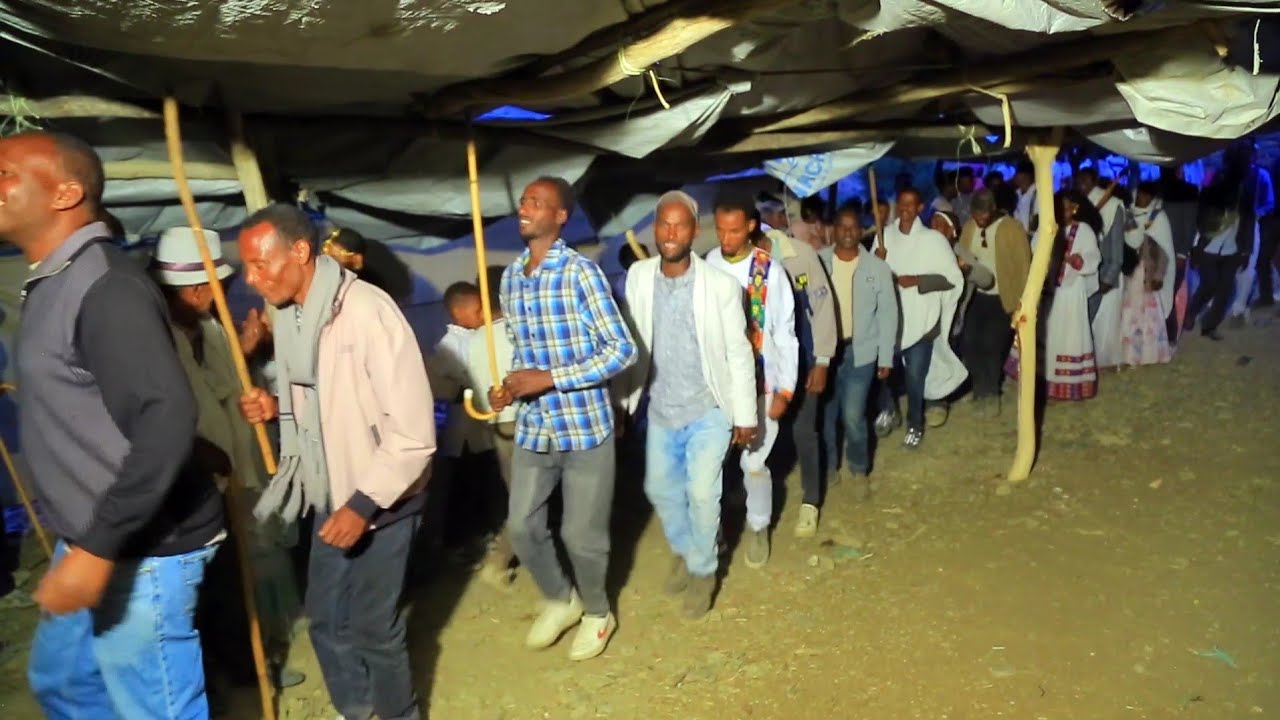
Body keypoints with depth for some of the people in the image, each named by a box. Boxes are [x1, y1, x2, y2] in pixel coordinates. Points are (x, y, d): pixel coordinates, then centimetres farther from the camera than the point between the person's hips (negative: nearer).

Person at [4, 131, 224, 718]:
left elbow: (166, 421, -30)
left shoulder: (105, 285, -21)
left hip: (140, 552, -10)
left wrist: (96, 548, -30)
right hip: (91, 539, 10)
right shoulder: (52, 284, 11)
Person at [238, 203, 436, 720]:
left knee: (374, 627, 6)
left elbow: (413, 430, -24)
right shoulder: (289, 315, 1)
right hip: (330, 495, 8)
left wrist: (364, 503, -23)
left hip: (380, 501, -7)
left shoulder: (367, 311, -24)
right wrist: (276, 406, -4)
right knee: (324, 618, 19)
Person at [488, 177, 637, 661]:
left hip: (586, 426, -5)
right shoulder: (510, 278, 6)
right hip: (533, 428, 6)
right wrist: (509, 387, -3)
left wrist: (550, 378, -21)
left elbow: (623, 349, -16)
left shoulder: (581, 273, -13)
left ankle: (597, 612, 34)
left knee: (582, 534, 6)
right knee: (522, 526, 11)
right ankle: (559, 600, 38)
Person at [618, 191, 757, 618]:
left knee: (702, 495, -1)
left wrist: (745, 415, -7)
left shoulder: (721, 284, -16)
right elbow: (631, 344, 2)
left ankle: (703, 570, 25)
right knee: (659, 489, 16)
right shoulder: (638, 277, -6)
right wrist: (622, 401, 4)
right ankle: (684, 551, 43)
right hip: (660, 410, 4)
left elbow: (739, 352, -9)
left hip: (708, 410, -4)